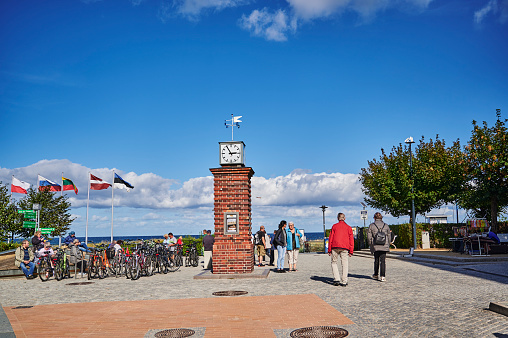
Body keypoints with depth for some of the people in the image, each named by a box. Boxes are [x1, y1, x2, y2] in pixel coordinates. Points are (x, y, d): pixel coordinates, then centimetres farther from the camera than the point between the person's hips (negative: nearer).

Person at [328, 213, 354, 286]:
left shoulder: (334, 226, 10)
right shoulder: (348, 227, 13)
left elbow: (331, 238, 6)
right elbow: (351, 240, 8)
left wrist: (329, 250, 7)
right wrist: (351, 251, 8)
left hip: (335, 247, 0)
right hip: (345, 247, 0)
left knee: (334, 262, 11)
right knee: (345, 264, 4)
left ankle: (336, 279, -2)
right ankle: (344, 282, 1)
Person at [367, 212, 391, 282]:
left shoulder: (371, 225, 1)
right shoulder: (386, 225, 6)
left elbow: (369, 237, 0)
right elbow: (389, 236, 9)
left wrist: (371, 245, 12)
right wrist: (388, 245, 19)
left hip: (375, 246, 0)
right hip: (384, 246, 0)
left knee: (376, 260, 14)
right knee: (383, 261, 0)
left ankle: (376, 275, 25)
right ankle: (383, 276, -7)